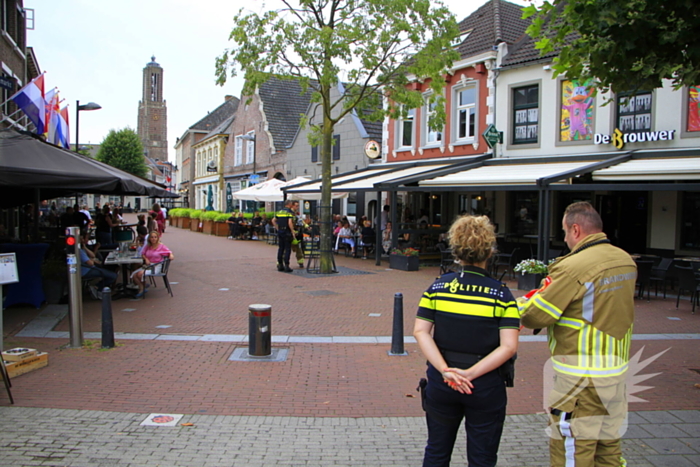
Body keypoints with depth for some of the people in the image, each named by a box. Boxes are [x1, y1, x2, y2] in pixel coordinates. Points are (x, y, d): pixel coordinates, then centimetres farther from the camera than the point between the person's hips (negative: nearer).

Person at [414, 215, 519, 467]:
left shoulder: (437, 287, -3)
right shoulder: (500, 293, -8)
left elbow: (420, 331, -10)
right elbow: (508, 346, -16)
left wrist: (445, 370, -16)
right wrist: (471, 374, -17)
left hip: (441, 383, 2)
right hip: (486, 387, -2)